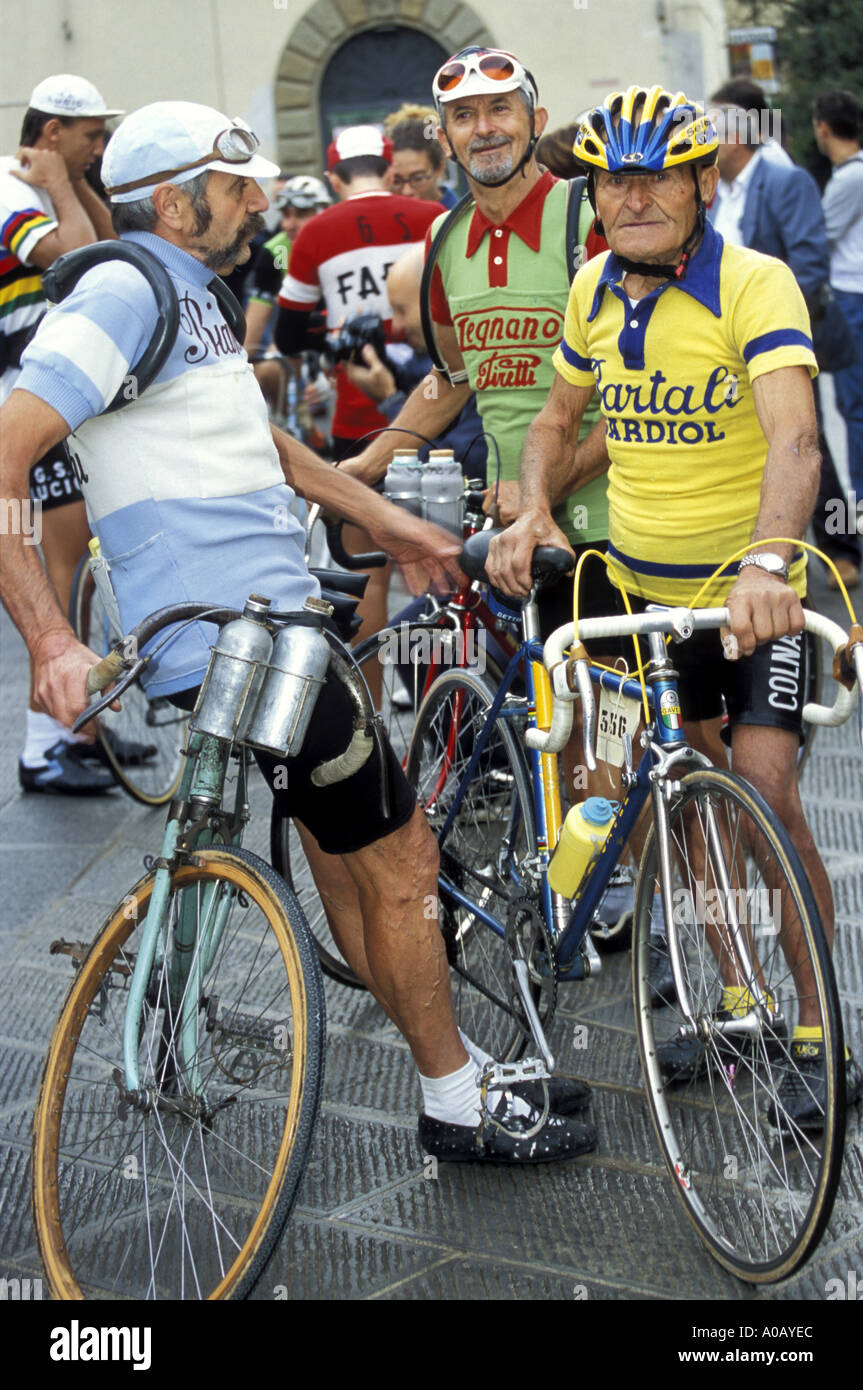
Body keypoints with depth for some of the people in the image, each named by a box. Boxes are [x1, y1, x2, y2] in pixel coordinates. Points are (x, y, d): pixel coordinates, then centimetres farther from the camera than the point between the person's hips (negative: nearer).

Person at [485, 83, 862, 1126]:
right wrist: (532, 511, -7)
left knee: (764, 795, -13)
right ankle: (738, 997, 26)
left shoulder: (755, 285, -19)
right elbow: (559, 420, 14)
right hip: (642, 589, 5)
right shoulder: (594, 290, -1)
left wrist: (768, 560, -50)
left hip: (754, 594, -5)